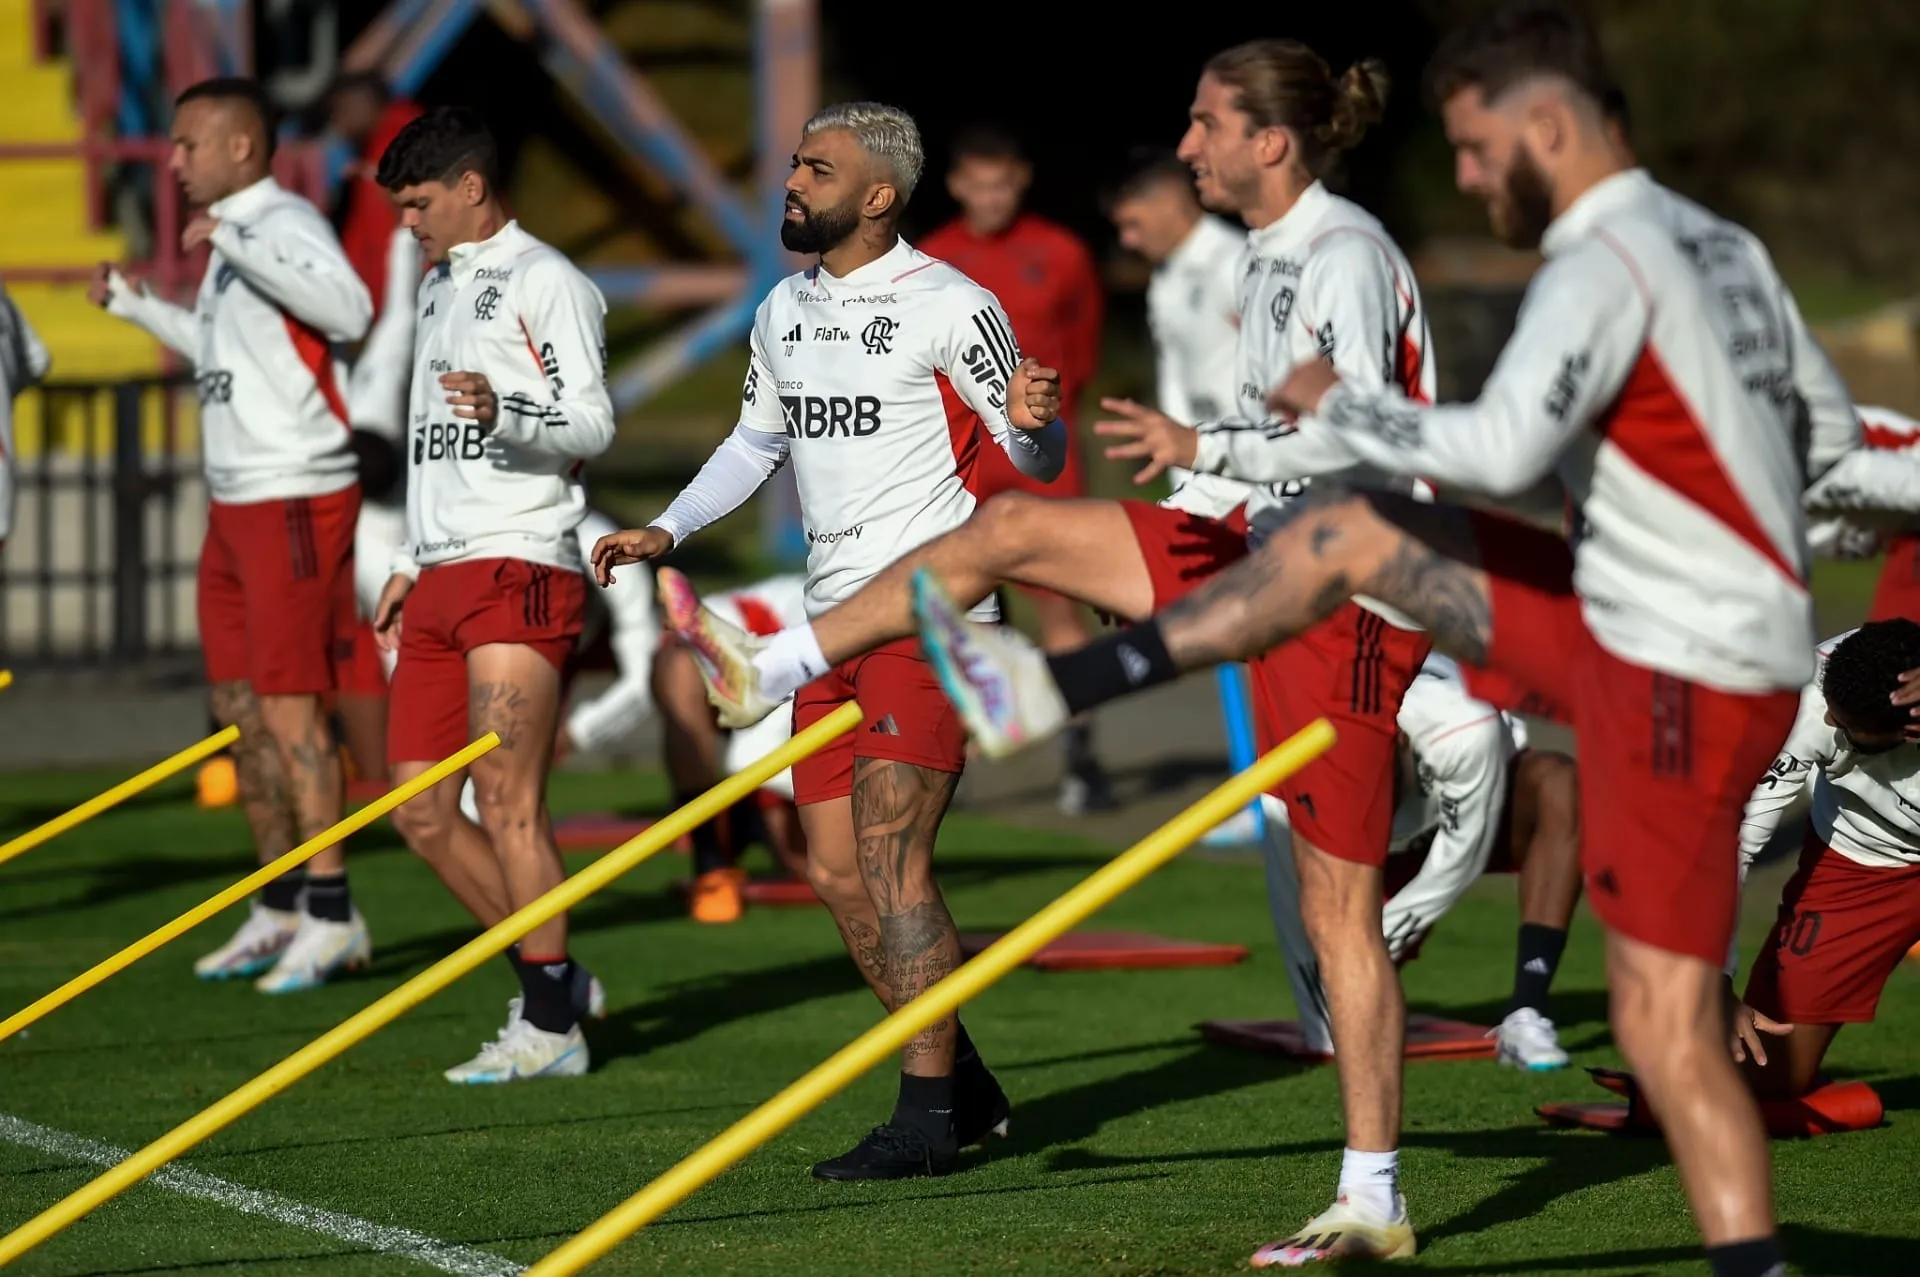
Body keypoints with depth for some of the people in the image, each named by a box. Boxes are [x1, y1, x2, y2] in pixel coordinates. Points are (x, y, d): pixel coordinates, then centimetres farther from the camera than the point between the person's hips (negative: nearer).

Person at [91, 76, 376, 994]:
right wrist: (136, 305, 30)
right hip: (236, 503, 10)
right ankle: (281, 911, 17)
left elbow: (348, 313, -33)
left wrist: (235, 242, -34)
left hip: (296, 498, -10)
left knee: (289, 705, -9)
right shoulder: (230, 236, 16)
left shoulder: (285, 224, -14)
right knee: (239, 708, 11)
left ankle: (331, 914, -5)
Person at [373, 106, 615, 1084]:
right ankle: (553, 977, 17)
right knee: (419, 812, 6)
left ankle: (551, 1026, -9)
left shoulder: (544, 282, -5)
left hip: (518, 570, -9)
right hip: (443, 576, 9)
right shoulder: (440, 285, 21)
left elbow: (593, 423, -15)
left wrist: (504, 414, -33)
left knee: (507, 799, -13)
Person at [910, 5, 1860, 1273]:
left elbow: (1502, 450, -32)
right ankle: (1050, 691, 20)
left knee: (1667, 1026, -9)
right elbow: (1830, 432, 17)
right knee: (1353, 533, 13)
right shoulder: (1723, 245, 8)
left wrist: (1341, 408, -15)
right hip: (1625, 624, 10)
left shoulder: (1603, 268, -20)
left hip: (1683, 684, -10)